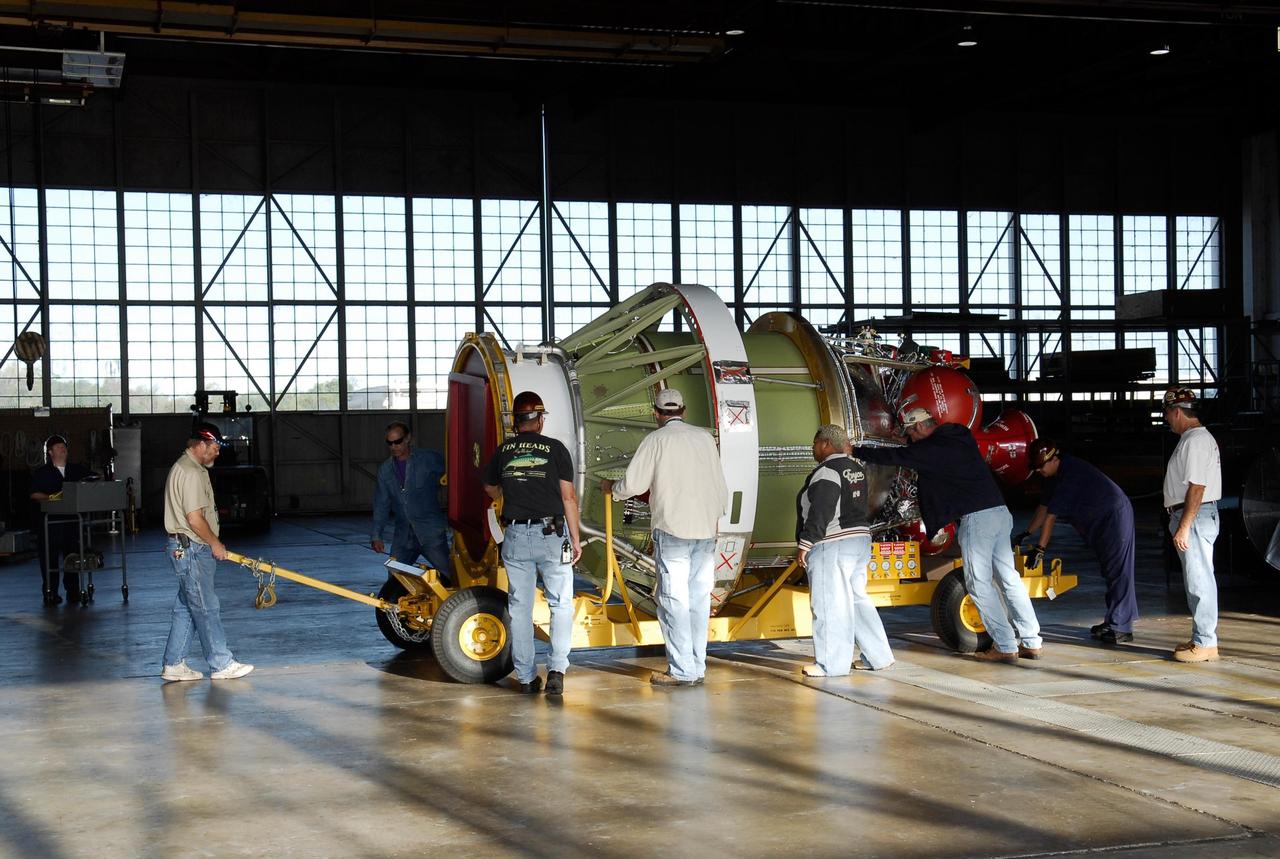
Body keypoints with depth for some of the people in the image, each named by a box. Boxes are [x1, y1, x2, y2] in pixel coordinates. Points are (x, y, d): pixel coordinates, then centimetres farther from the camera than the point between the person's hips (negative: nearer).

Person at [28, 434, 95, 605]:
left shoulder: (77, 469, 14)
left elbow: (95, 479, 18)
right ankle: (50, 592, 2)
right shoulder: (41, 473, 3)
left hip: (72, 519, 3)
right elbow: (34, 494, -5)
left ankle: (73, 590, 12)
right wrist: (51, 498, -19)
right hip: (49, 520, -3)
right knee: (50, 557, -3)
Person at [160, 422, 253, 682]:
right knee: (206, 609, -5)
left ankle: (174, 664, 17)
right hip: (191, 550, -11)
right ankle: (222, 665, 0)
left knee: (186, 609, 13)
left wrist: (212, 544, 21)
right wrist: (215, 543, -9)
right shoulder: (191, 473, -18)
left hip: (187, 550, 11)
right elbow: (195, 519, -22)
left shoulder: (186, 468, 17)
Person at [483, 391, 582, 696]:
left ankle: (526, 677, 12)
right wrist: (576, 539, 3)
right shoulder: (555, 449, -3)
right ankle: (557, 669, -7)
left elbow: (490, 489, 24)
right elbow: (569, 497, -4)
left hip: (515, 537, 2)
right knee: (561, 604, 7)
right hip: (551, 534, -2)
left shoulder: (503, 451, 6)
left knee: (519, 607, 9)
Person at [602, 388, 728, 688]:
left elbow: (632, 485, -5)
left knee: (674, 600, -2)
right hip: (706, 530, 5)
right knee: (699, 599, 8)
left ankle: (682, 670, -3)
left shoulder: (656, 440, -4)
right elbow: (720, 486, 12)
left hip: (672, 530, -5)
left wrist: (610, 487, 16)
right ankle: (697, 668, 11)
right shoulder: (705, 437, 9)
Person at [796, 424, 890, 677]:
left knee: (830, 605, -6)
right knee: (858, 600, 14)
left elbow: (820, 513, -20)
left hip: (832, 545, -10)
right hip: (861, 539, 10)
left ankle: (832, 664, -5)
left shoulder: (827, 471, -14)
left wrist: (805, 544, -19)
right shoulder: (856, 468, 16)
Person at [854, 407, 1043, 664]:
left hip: (976, 518, -8)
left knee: (979, 584, 0)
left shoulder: (930, 449, -7)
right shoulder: (961, 436, 17)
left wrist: (855, 452, 12)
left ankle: (1005, 647, -1)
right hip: (1000, 511, 8)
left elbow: (892, 456, 0)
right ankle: (1032, 642, 11)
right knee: (1008, 578, 11)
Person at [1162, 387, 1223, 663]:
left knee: (1199, 581, -8)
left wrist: (1183, 527, -23)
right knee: (1198, 580, 15)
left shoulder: (1196, 441, -16)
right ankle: (1202, 638, 22)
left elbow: (1197, 488, -22)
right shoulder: (1194, 438, 17)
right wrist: (1181, 524, 19)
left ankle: (1205, 643, -5)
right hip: (1191, 517, 11)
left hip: (1195, 517, -11)